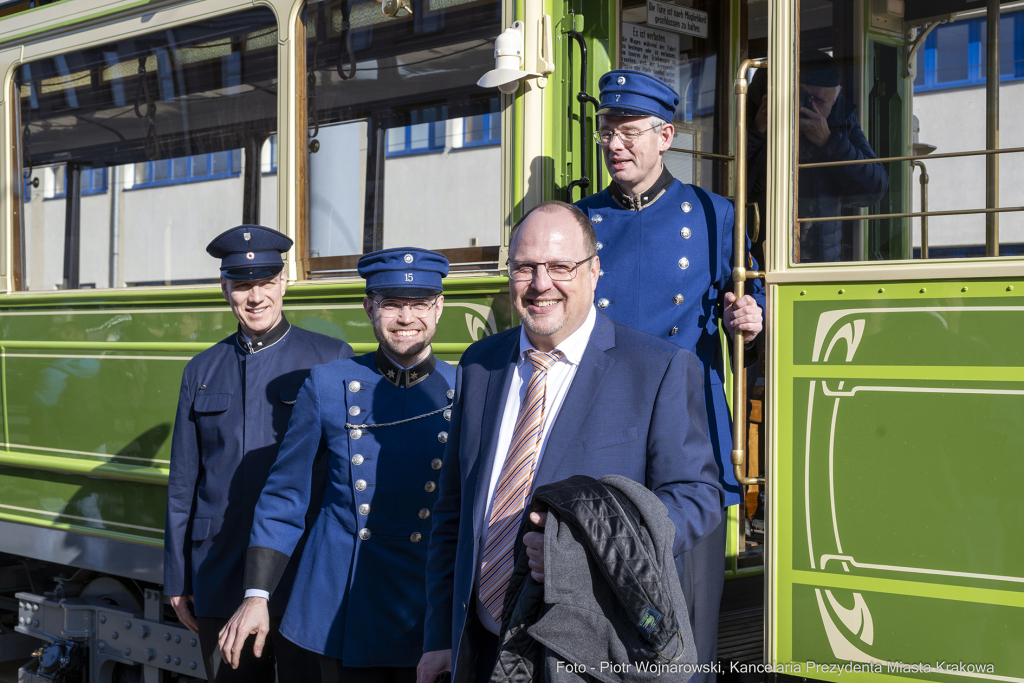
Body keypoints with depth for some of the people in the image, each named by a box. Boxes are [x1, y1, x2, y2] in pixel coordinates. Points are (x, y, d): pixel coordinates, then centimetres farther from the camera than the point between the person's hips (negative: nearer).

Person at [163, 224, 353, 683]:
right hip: (220, 584, 3)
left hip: (307, 580, -3)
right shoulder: (202, 371, 11)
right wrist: (177, 580, 13)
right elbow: (183, 484, 14)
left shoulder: (333, 360, 0)